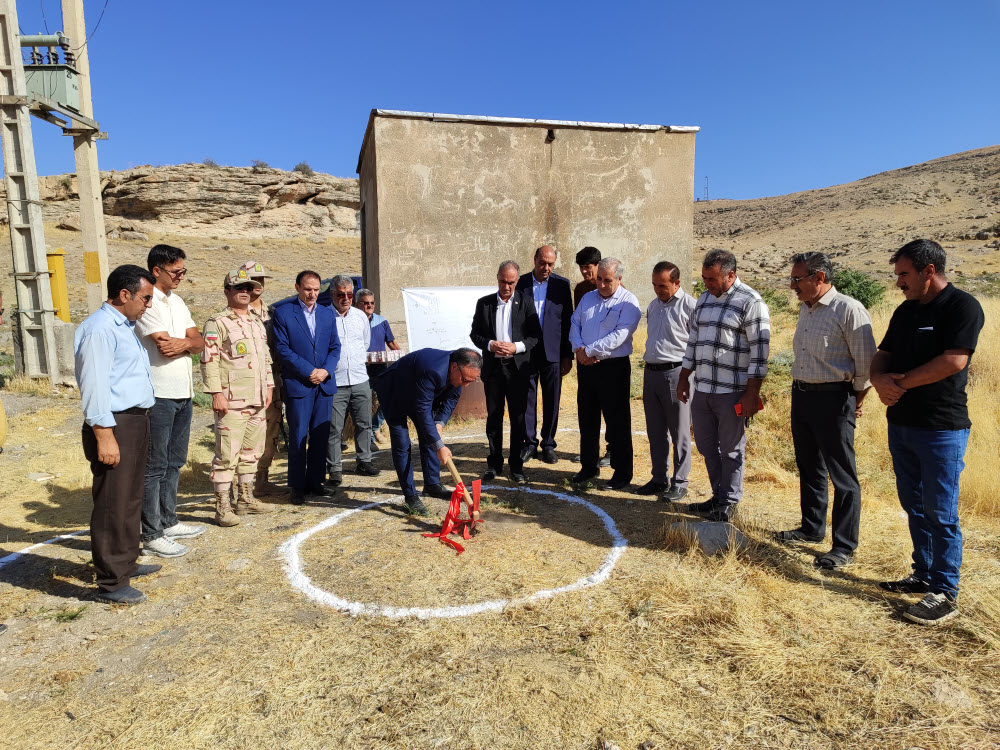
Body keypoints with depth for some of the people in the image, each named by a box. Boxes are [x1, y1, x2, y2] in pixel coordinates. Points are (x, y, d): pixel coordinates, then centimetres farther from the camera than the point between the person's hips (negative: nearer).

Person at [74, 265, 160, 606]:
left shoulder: (125, 326, 16)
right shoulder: (99, 328, -15)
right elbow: (94, 386, -21)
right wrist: (104, 436, -23)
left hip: (136, 423, 10)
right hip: (115, 425, -10)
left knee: (131, 500, 20)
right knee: (112, 506, -2)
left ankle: (126, 564, 35)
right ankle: (111, 584, 8)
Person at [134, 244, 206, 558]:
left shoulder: (177, 301, 16)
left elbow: (199, 342, 8)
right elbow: (164, 345, -20)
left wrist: (184, 343, -12)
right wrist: (188, 341, -3)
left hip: (183, 392, 9)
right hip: (159, 394, -9)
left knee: (174, 462, 16)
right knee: (155, 466, -2)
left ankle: (168, 522, 29)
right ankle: (151, 536, 7)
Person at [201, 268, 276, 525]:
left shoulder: (257, 322, 18)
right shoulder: (217, 323, -6)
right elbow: (209, 360, -11)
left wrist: (269, 386, 17)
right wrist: (216, 393, -17)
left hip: (258, 401, 8)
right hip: (232, 401, -8)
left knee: (251, 452, 14)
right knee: (227, 455, -5)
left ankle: (246, 499, 26)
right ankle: (222, 507, 3)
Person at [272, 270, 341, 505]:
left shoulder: (327, 313, 12)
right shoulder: (283, 313, -1)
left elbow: (335, 346, 11)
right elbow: (283, 349, -7)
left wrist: (326, 371, -5)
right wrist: (309, 371, -12)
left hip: (325, 384, 4)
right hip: (297, 385, -4)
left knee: (320, 436, 8)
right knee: (298, 438, 0)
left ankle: (315, 481, 20)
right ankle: (297, 486, 11)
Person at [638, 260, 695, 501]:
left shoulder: (689, 305, -8)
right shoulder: (653, 305, 14)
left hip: (675, 373, -7)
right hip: (650, 372, 7)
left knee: (680, 433, 3)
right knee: (655, 432, 14)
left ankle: (679, 483, 14)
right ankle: (659, 479, 26)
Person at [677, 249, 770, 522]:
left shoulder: (750, 302, -9)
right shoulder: (704, 299, 13)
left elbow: (759, 349, -12)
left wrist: (752, 392, -16)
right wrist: (684, 377, 17)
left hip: (732, 392, -7)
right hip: (702, 389, 7)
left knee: (730, 449, 5)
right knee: (706, 445, 13)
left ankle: (729, 502, 19)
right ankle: (718, 496, 28)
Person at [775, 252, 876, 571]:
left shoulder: (849, 310, -15)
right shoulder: (805, 309, 12)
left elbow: (866, 361, -12)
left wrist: (856, 399, -2)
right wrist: (800, 389, 18)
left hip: (833, 398, -8)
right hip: (801, 395, 9)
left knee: (842, 476, 1)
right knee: (809, 468, 18)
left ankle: (844, 547, 11)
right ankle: (811, 528, 34)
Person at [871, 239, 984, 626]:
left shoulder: (962, 306, -11)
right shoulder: (906, 311, 12)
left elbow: (954, 361, -22)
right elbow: (882, 357, 13)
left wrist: (901, 381, -12)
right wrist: (880, 379, -9)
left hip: (942, 428, -8)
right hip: (901, 423, 8)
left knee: (940, 512, -1)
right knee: (914, 505, 15)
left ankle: (944, 593, 10)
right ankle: (923, 575, 29)